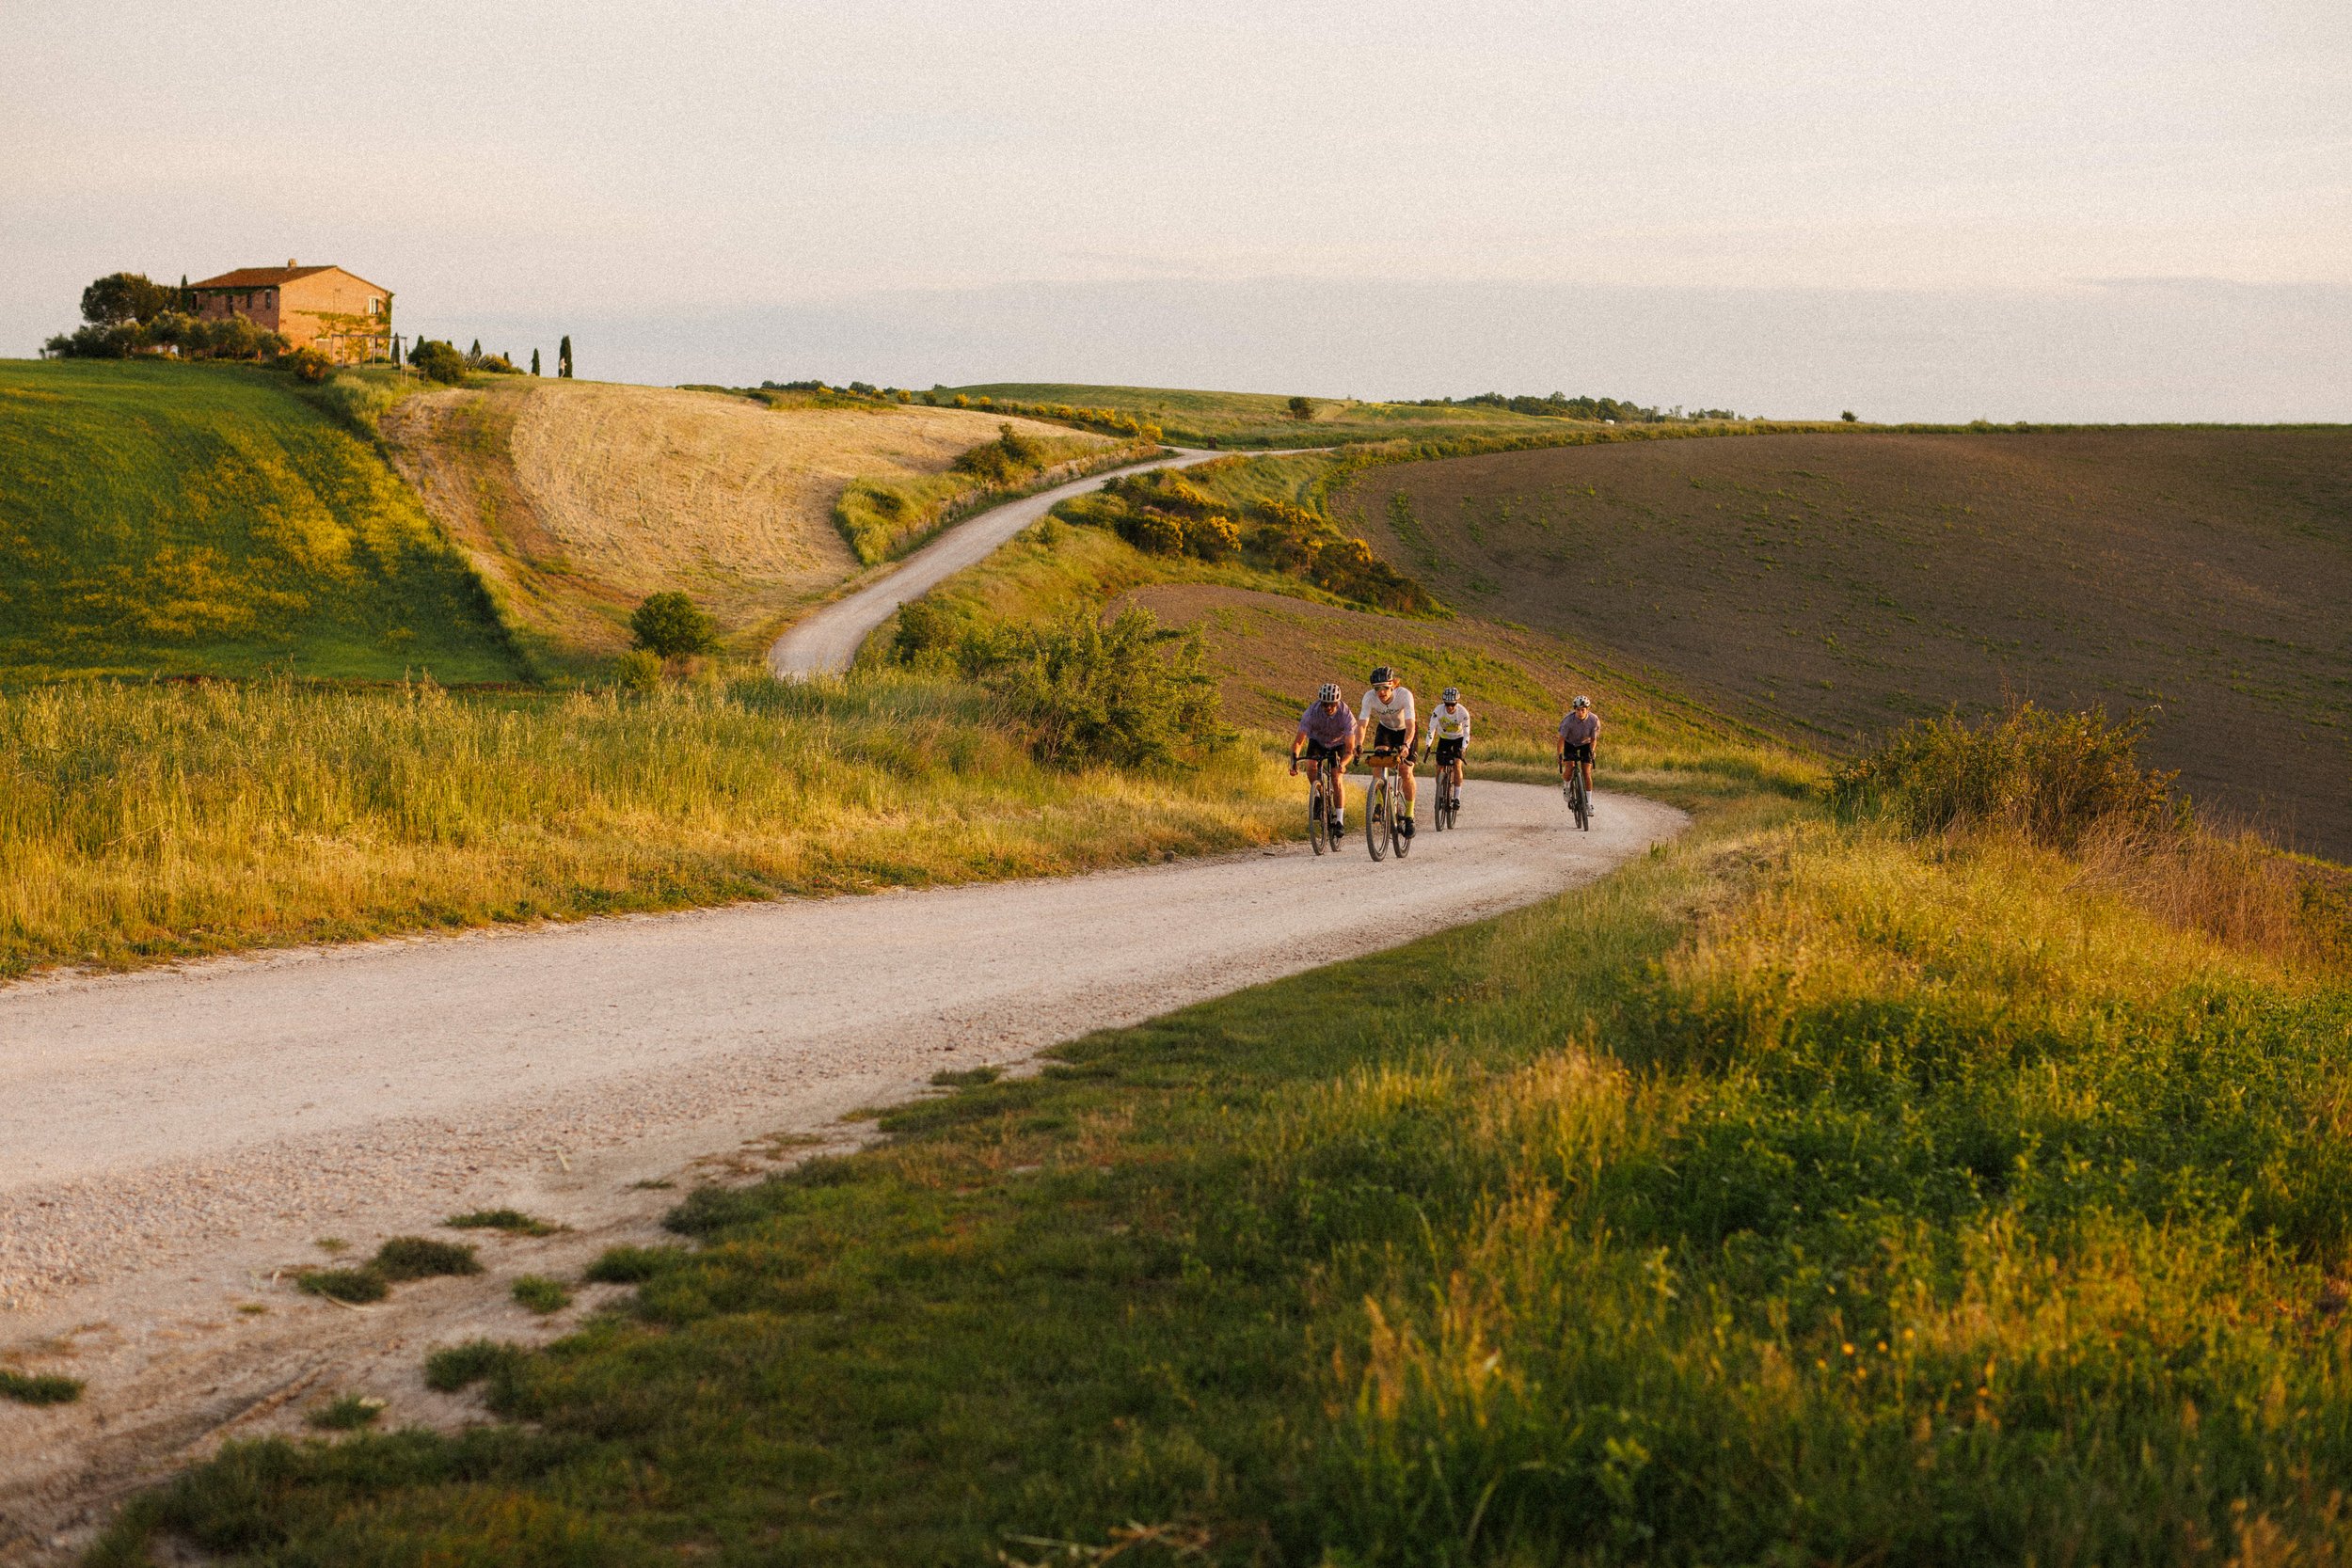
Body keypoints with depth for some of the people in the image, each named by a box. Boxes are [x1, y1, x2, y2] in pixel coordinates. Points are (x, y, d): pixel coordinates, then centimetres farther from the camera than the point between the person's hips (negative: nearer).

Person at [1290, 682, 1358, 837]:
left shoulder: (1346, 715, -33)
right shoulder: (1312, 712, -32)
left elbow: (1350, 748, -35)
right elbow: (1298, 741, -31)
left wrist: (1343, 764, -54)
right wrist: (1294, 761, -47)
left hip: (1338, 744, -1)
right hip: (1317, 741, 1)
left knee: (1336, 780, -16)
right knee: (1311, 767, -28)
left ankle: (1339, 820, -9)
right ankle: (1318, 795, -1)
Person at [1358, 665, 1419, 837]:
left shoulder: (1404, 694, -34)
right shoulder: (1369, 697, -28)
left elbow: (1410, 724, -42)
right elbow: (1363, 723, -34)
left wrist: (1406, 745, -60)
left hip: (1405, 731, -2)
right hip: (1385, 729, 2)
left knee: (1406, 772, -14)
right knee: (1378, 759, -26)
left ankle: (1409, 816, 1)